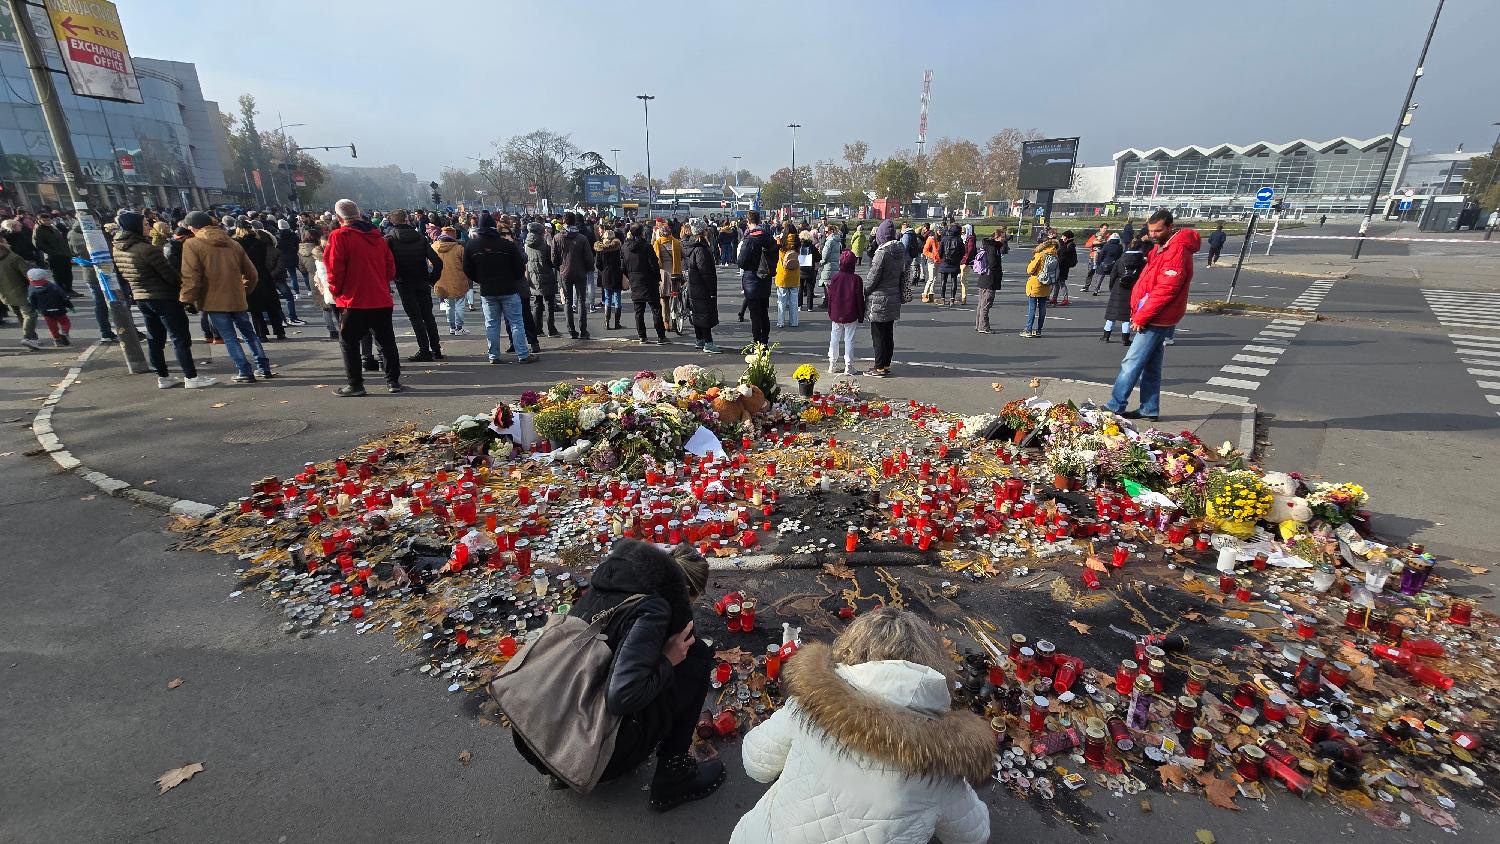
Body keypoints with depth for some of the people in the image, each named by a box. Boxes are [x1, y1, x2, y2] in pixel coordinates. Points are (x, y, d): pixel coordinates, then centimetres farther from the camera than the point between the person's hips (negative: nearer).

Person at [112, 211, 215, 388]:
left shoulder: (116, 249, 6)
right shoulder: (146, 249, -20)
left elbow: (121, 275, 14)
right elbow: (169, 273, -16)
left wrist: (133, 291, 22)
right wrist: (182, 285, 1)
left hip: (140, 297, 8)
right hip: (163, 297, -8)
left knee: (154, 338, 14)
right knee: (180, 337, -4)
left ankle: (163, 377, 18)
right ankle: (191, 377, -4)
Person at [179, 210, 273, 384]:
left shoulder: (191, 244, -7)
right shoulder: (233, 243, 8)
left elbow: (190, 277, -13)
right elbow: (252, 274, 9)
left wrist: (187, 300, -4)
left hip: (214, 301, -4)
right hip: (238, 299, 4)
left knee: (229, 338, 2)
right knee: (249, 333, 15)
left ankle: (245, 373, 1)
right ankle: (264, 369, 13)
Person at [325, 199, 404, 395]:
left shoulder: (339, 236, -8)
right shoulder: (377, 236, 8)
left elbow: (335, 269, -11)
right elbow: (390, 268, 10)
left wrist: (335, 291, 4)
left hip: (353, 301, -5)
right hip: (382, 300, 5)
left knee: (349, 343, 7)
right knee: (386, 341, 11)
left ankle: (355, 385, 8)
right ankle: (393, 381, 13)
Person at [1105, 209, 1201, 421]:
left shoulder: (1177, 251, -17)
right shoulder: (1162, 247, 15)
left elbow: (1165, 290, -22)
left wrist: (1141, 317, -18)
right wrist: (1137, 313, 11)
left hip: (1157, 321, -10)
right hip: (1154, 319, 10)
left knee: (1131, 363, -9)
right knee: (1150, 366, 13)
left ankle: (1114, 407, -6)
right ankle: (1149, 410, 20)